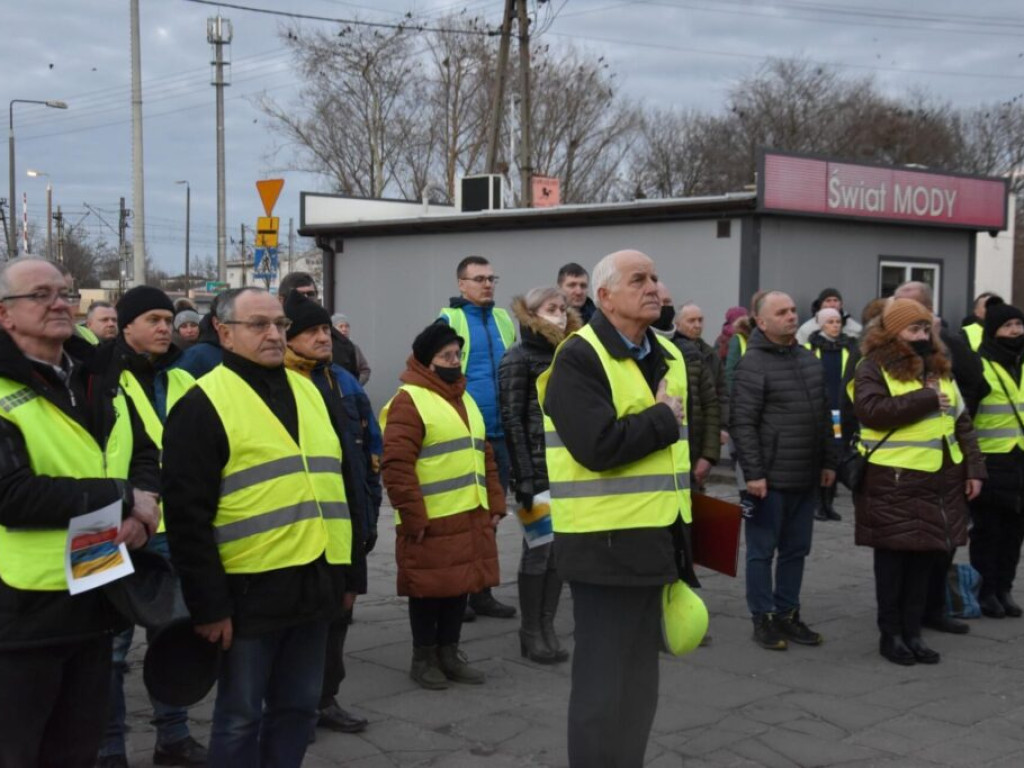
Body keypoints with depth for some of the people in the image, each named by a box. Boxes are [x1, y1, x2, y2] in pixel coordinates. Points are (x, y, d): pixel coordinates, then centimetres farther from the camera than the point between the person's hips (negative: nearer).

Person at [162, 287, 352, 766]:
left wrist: (346, 572, 17)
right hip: (252, 588, -6)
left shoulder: (308, 391, 14)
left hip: (314, 583, 6)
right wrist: (208, 603, -14)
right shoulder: (204, 404, -8)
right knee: (241, 715, 6)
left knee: (298, 707, 15)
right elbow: (187, 515, -12)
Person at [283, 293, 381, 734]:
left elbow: (370, 450, 14)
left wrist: (370, 510, 11)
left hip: (348, 517, 7)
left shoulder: (344, 382, 11)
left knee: (341, 605, 13)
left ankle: (325, 699, 26)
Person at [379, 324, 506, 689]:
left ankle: (449, 652, 26)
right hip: (431, 521, -7)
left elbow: (484, 454, 21)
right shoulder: (408, 401, -9)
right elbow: (396, 465, -16)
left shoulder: (464, 399, 18)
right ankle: (423, 658, 16)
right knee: (429, 587, 2)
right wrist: (413, 517, -18)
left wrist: (495, 503, 13)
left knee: (461, 583, 13)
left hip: (472, 517, 8)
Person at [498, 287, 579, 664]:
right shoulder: (519, 358, -4)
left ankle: (547, 626, 18)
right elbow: (511, 420, -10)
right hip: (539, 469, -6)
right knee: (538, 550, 0)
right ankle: (530, 631, 10)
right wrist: (523, 477, -15)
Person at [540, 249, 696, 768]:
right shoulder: (578, 358, -13)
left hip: (655, 540, 8)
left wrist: (683, 539, 16)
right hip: (606, 543, -8)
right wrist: (664, 419, -11)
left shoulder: (668, 357, 14)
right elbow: (599, 445, -26)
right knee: (604, 681, -1)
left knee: (639, 680, 17)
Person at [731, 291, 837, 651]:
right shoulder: (753, 364, -10)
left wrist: (828, 461, 15)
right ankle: (762, 619, 13)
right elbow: (742, 423, -14)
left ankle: (788, 614, 24)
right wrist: (753, 473, -18)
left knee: (796, 550, 14)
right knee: (762, 551, 4)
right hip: (770, 479, -7)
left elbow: (824, 416, 20)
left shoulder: (810, 360, 14)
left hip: (806, 479, 7)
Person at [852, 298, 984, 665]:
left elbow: (961, 421, 17)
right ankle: (890, 634, 11)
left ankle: (912, 632, 19)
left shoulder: (939, 367, 15)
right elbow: (870, 410, -22)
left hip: (941, 479, 6)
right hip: (894, 480, -6)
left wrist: (974, 468, 9)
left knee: (924, 556, 9)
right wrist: (926, 399, -18)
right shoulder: (874, 367, -5)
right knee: (894, 558, 1)